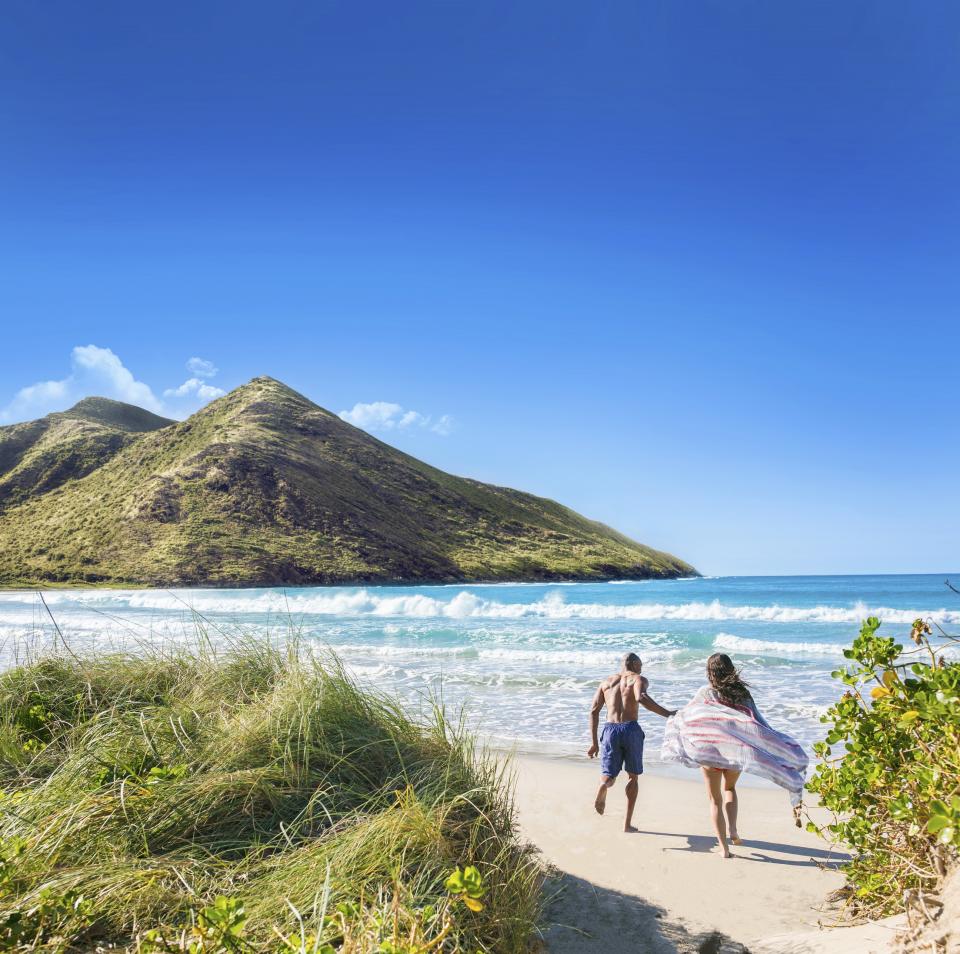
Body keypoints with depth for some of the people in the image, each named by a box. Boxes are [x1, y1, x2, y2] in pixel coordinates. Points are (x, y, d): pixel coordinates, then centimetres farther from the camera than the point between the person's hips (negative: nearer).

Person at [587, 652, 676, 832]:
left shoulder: (606, 682, 19)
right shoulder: (638, 679, 7)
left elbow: (594, 711, 10)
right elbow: (641, 698, -18)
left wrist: (594, 742, 12)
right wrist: (667, 714, -14)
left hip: (610, 730, 2)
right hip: (631, 729, -2)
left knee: (609, 777, 6)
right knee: (633, 776, 18)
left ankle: (603, 788, -32)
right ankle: (627, 823, 15)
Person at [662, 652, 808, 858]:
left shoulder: (706, 693, -6)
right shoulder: (742, 693, -3)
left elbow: (681, 716, 2)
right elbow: (759, 725, -4)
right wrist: (784, 747, 3)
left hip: (709, 751, -2)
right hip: (736, 752, 2)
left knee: (715, 799, 13)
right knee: (729, 788, 29)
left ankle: (723, 847, 11)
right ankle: (732, 830, 12)